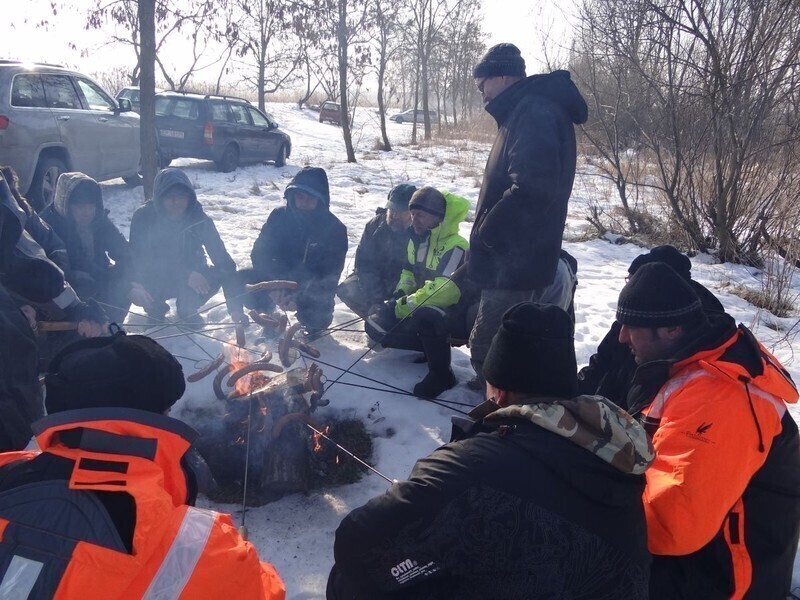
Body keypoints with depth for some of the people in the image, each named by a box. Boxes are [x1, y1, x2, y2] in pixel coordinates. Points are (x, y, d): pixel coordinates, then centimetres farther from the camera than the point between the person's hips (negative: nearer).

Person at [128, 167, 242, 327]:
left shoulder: (199, 220, -19)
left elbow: (223, 261, -23)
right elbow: (138, 260, -23)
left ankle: (187, 310, 4)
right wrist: (185, 275, -38)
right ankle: (156, 308, 5)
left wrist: (235, 306, -36)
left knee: (214, 277, -31)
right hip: (154, 282, -1)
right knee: (135, 290, -33)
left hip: (190, 277, 1)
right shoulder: (143, 217, -20)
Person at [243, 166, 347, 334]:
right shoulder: (279, 216, -8)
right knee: (243, 281, -22)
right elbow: (260, 253, -11)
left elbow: (330, 276, -18)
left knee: (315, 318, -33)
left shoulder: (335, 229, -15)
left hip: (313, 289, -3)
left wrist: (300, 297, -34)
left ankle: (315, 321, 9)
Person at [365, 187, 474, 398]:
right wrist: (399, 295, -3)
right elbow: (408, 273, 19)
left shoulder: (455, 246, -23)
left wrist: (402, 306, -25)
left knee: (425, 317, -42)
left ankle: (441, 373, -18)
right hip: (422, 308, 9)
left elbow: (443, 292, -33)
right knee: (375, 325, -4)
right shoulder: (417, 240, 5)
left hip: (453, 313, -8)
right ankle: (432, 347, 4)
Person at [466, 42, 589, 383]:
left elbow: (530, 189, -29)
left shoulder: (535, 113, -16)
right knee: (490, 345, 19)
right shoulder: (526, 111, 18)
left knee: (488, 351, -7)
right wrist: (488, 232, 14)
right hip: (516, 260, 11)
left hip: (514, 264, -11)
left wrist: (485, 232, -16)